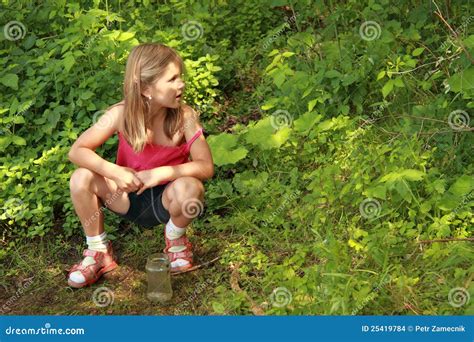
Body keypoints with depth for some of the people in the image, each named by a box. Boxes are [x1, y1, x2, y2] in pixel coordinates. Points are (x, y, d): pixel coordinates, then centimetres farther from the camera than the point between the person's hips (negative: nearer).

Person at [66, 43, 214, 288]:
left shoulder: (185, 117, -21)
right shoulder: (122, 114, -19)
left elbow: (206, 167, -25)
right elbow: (77, 151, -18)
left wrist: (162, 173, -35)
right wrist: (114, 171, -34)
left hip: (166, 199, -1)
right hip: (130, 196, 1)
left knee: (188, 187, -35)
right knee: (81, 179, -24)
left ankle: (175, 240, 1)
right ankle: (98, 251, 0)